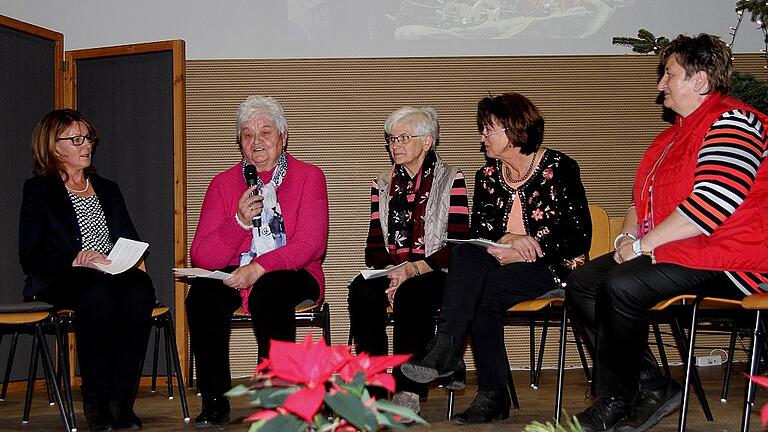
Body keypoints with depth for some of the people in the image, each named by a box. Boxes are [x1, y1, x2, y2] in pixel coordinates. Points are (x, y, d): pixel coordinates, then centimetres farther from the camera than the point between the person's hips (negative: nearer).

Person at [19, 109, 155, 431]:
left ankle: (121, 398, -31)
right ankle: (95, 401, -27)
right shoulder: (38, 190, 10)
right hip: (59, 282, -4)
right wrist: (76, 260, -18)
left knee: (140, 288, -33)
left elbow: (131, 240, 22)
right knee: (99, 293, -39)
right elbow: (30, 256, -1)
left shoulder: (107, 189, 27)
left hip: (114, 277, 4)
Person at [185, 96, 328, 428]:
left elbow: (311, 245, -11)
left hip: (292, 276, -2)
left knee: (268, 292, -35)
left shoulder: (308, 177, 2)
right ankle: (214, 403, -19)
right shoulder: (224, 183, 8)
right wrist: (240, 221, -17)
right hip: (233, 276, 3)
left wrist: (259, 268, -23)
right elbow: (201, 256, -1)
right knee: (202, 293, -28)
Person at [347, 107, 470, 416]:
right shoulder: (382, 186, 17)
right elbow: (374, 247, 11)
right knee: (362, 289, -30)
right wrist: (390, 271, -12)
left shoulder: (450, 180, 3)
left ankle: (408, 392, -37)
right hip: (390, 272, 4)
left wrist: (413, 269, -19)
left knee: (410, 294, -37)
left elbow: (457, 245, -6)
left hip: (434, 274, -4)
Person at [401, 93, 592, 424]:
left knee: (479, 293, -31)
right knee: (464, 253, -30)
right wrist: (507, 239, -18)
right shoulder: (487, 175, 14)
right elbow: (478, 230, 5)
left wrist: (525, 251, -16)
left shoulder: (559, 167, -4)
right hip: (503, 260, 5)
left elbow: (580, 235, -10)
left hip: (553, 267, -5)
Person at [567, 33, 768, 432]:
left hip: (721, 261, -11)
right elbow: (641, 198, 25)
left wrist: (643, 243, -18)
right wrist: (627, 237, 4)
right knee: (581, 283, -2)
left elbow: (710, 204, -24)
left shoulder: (734, 122, -13)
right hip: (665, 251, 11)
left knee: (620, 287, -29)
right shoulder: (671, 136, 20)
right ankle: (652, 387, -5)